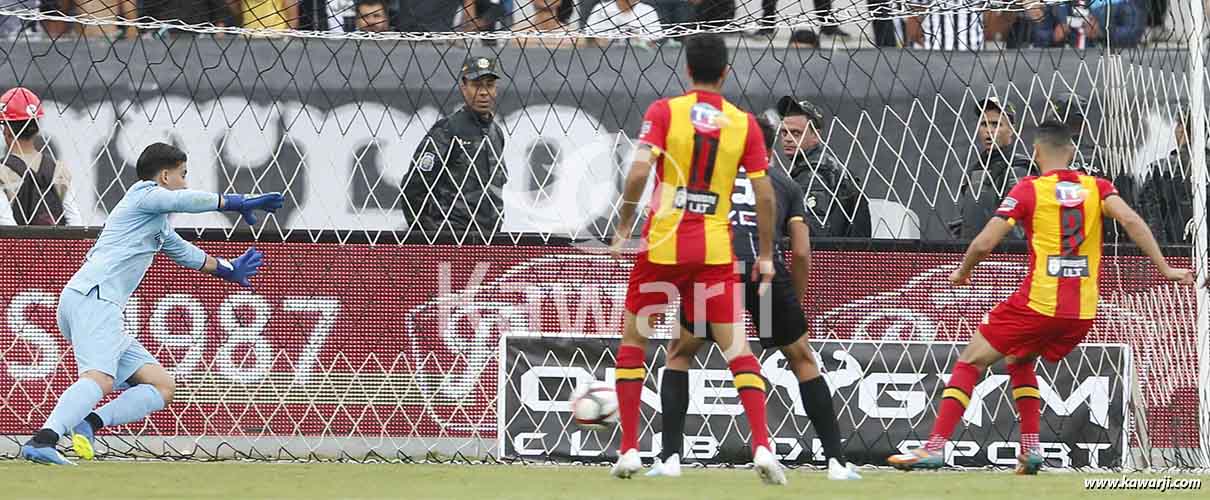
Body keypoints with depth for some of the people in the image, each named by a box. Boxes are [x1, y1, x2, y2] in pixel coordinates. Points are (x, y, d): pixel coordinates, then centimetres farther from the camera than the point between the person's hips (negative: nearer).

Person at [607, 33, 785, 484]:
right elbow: (764, 194, 1)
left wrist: (623, 230, -5)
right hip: (715, 248, 1)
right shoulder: (744, 123, 3)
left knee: (633, 340, 14)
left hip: (663, 244, -1)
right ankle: (762, 446, -13)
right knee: (737, 347, 3)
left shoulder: (664, 111, -2)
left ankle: (629, 449, 10)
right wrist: (766, 256, 9)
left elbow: (639, 169, -15)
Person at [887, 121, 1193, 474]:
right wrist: (1165, 269, -8)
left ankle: (935, 447, -4)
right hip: (1083, 312, 5)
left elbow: (984, 244, -6)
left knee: (971, 362, 8)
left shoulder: (1027, 190, -2)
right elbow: (1131, 221, -9)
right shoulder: (1097, 187, 7)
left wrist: (961, 273, 13)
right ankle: (1030, 448, 14)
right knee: (1019, 361, 29)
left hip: (1038, 303, -5)